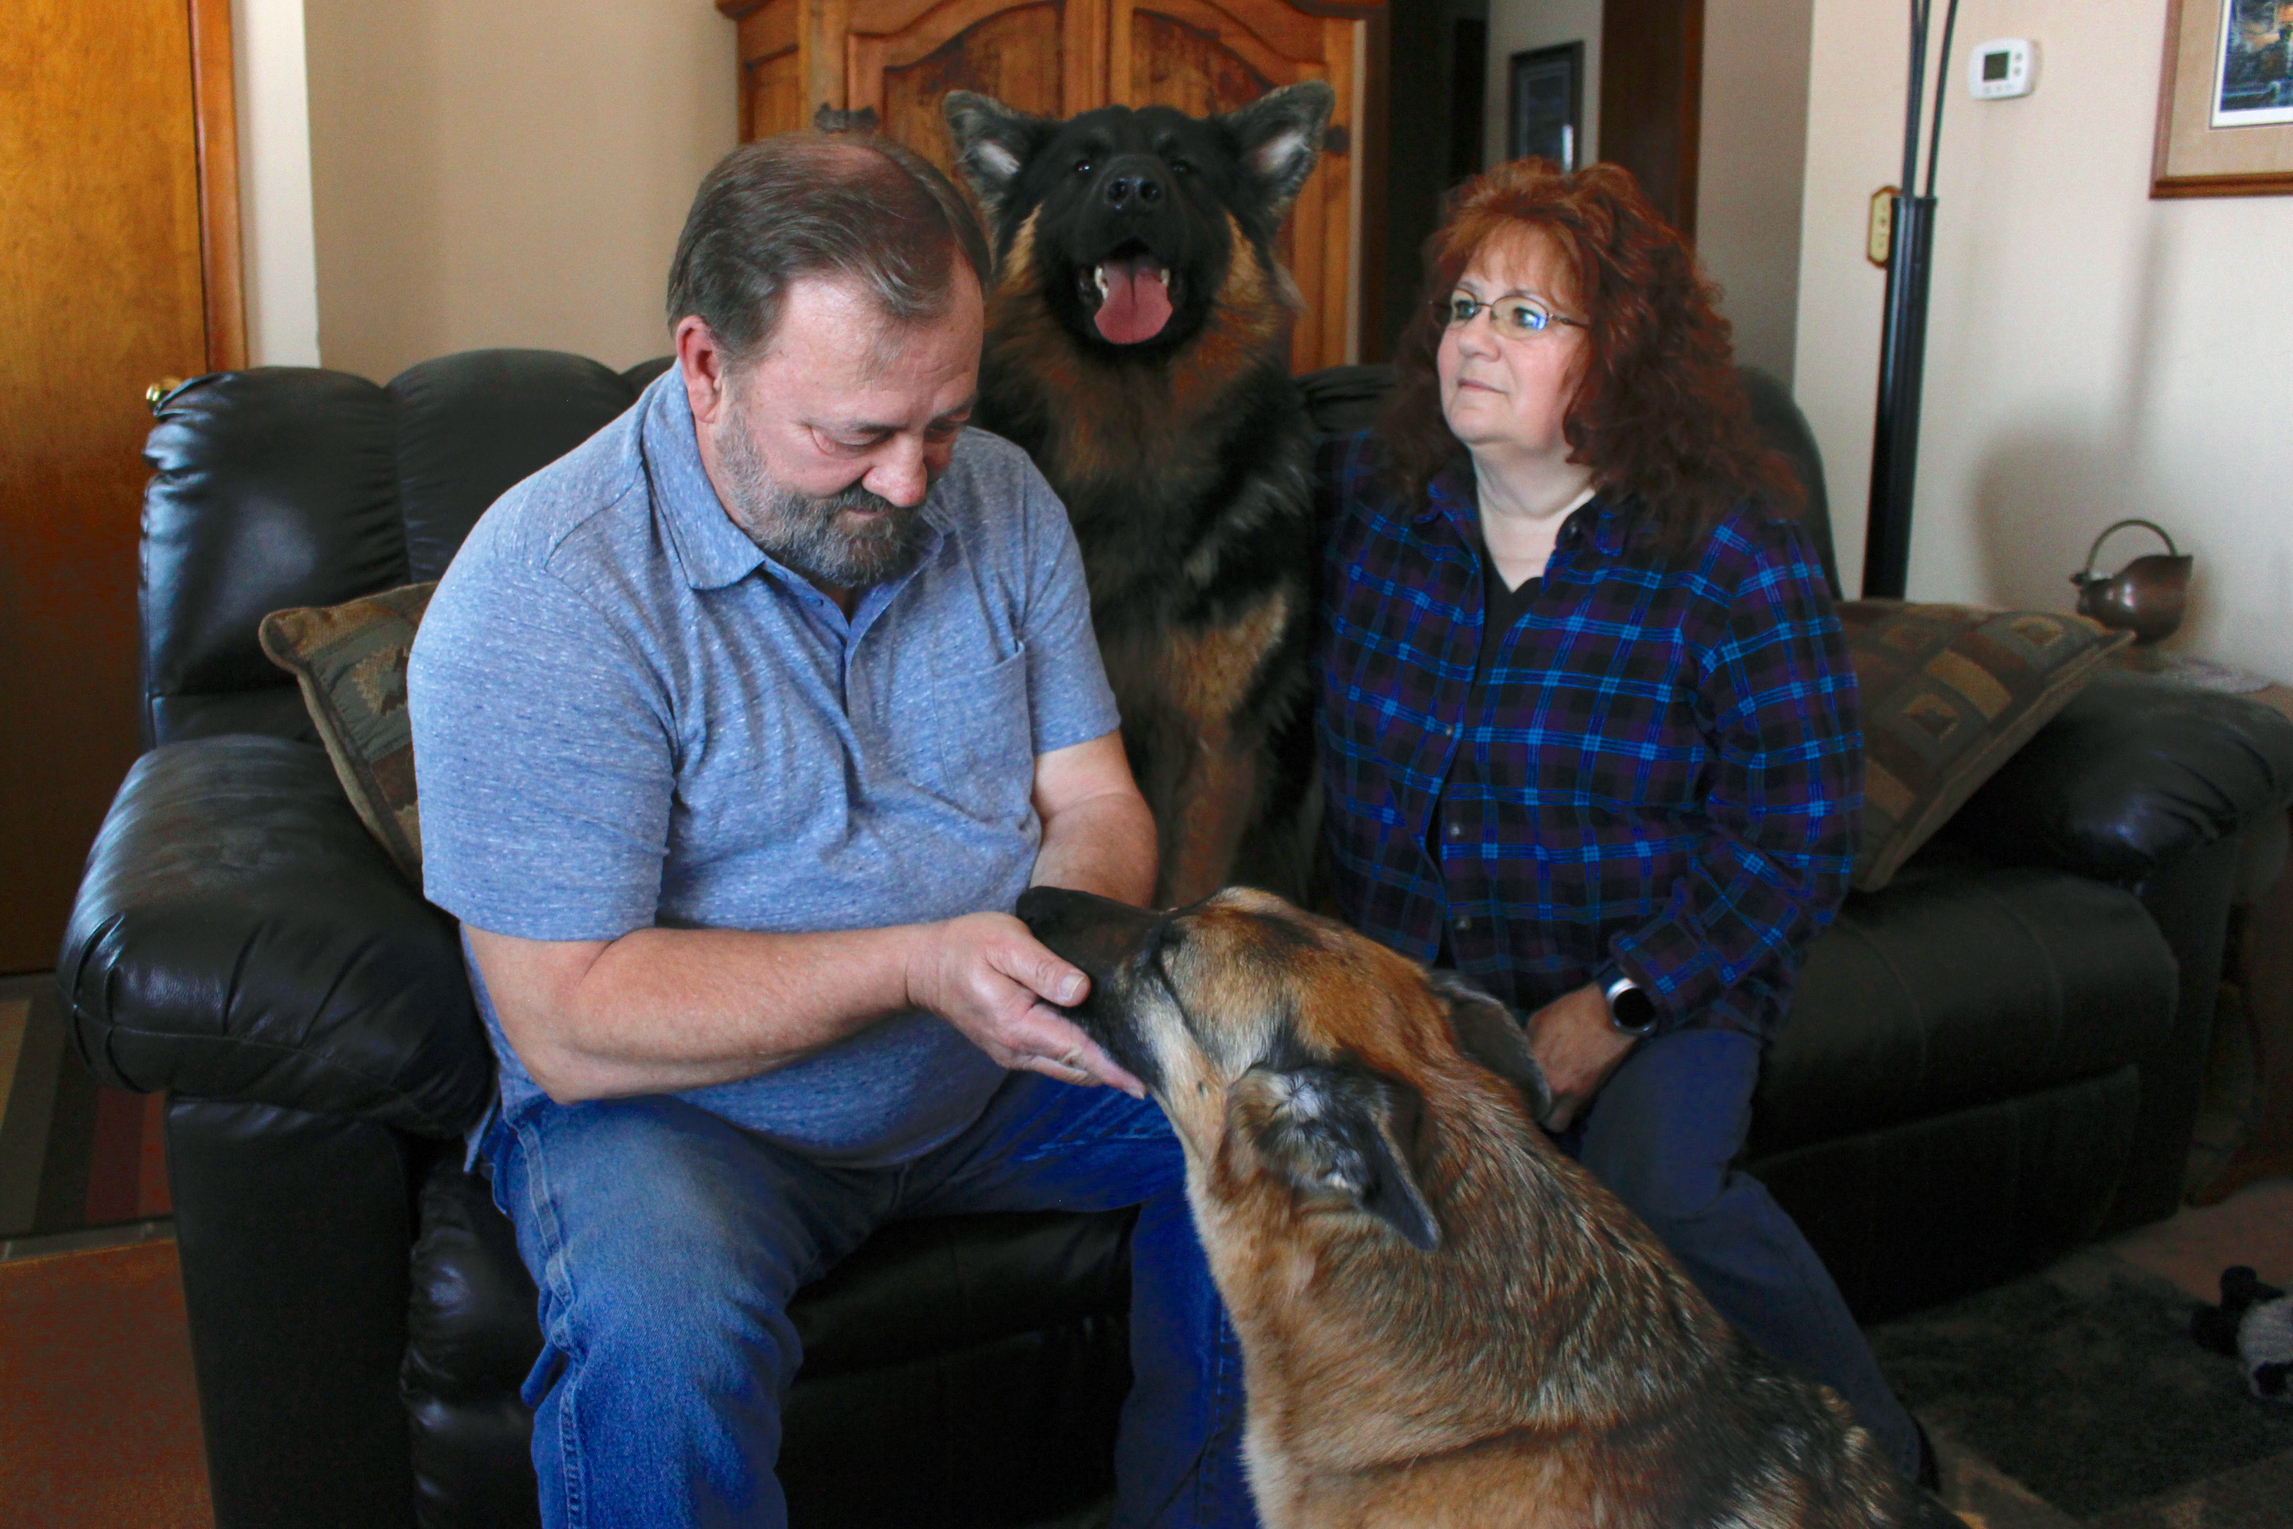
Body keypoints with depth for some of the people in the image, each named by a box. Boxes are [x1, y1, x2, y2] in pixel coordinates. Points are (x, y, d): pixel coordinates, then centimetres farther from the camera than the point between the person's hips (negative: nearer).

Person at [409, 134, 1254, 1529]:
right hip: (679, 1102, -5)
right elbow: (571, 1023, -22)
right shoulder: (539, 593, -21)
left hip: (996, 1061, 6)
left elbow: (1092, 803, 1)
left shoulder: (1003, 501, -2)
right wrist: (914, 964, -31)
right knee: (658, 1326, -35)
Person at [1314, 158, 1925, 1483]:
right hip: (1404, 962, 3)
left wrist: (1614, 1008, -16)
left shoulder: (1733, 556, -8)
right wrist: (1348, 949, 0)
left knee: (1657, 1186, -30)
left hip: (1657, 976, -2)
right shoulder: (1367, 499, 2)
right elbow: (1307, 732, 12)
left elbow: (1795, 849, -7)